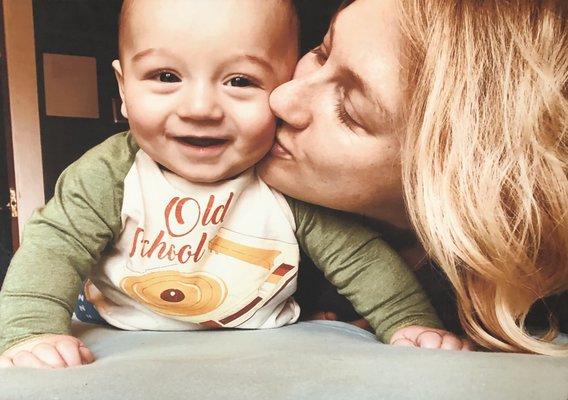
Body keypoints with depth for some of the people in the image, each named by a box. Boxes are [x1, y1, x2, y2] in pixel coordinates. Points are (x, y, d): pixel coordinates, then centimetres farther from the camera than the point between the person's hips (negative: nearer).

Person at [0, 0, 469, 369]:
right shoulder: (109, 175, -18)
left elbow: (359, 256, -11)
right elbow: (53, 249, -17)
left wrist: (410, 322, -19)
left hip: (262, 347, 0)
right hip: (120, 346, 1)